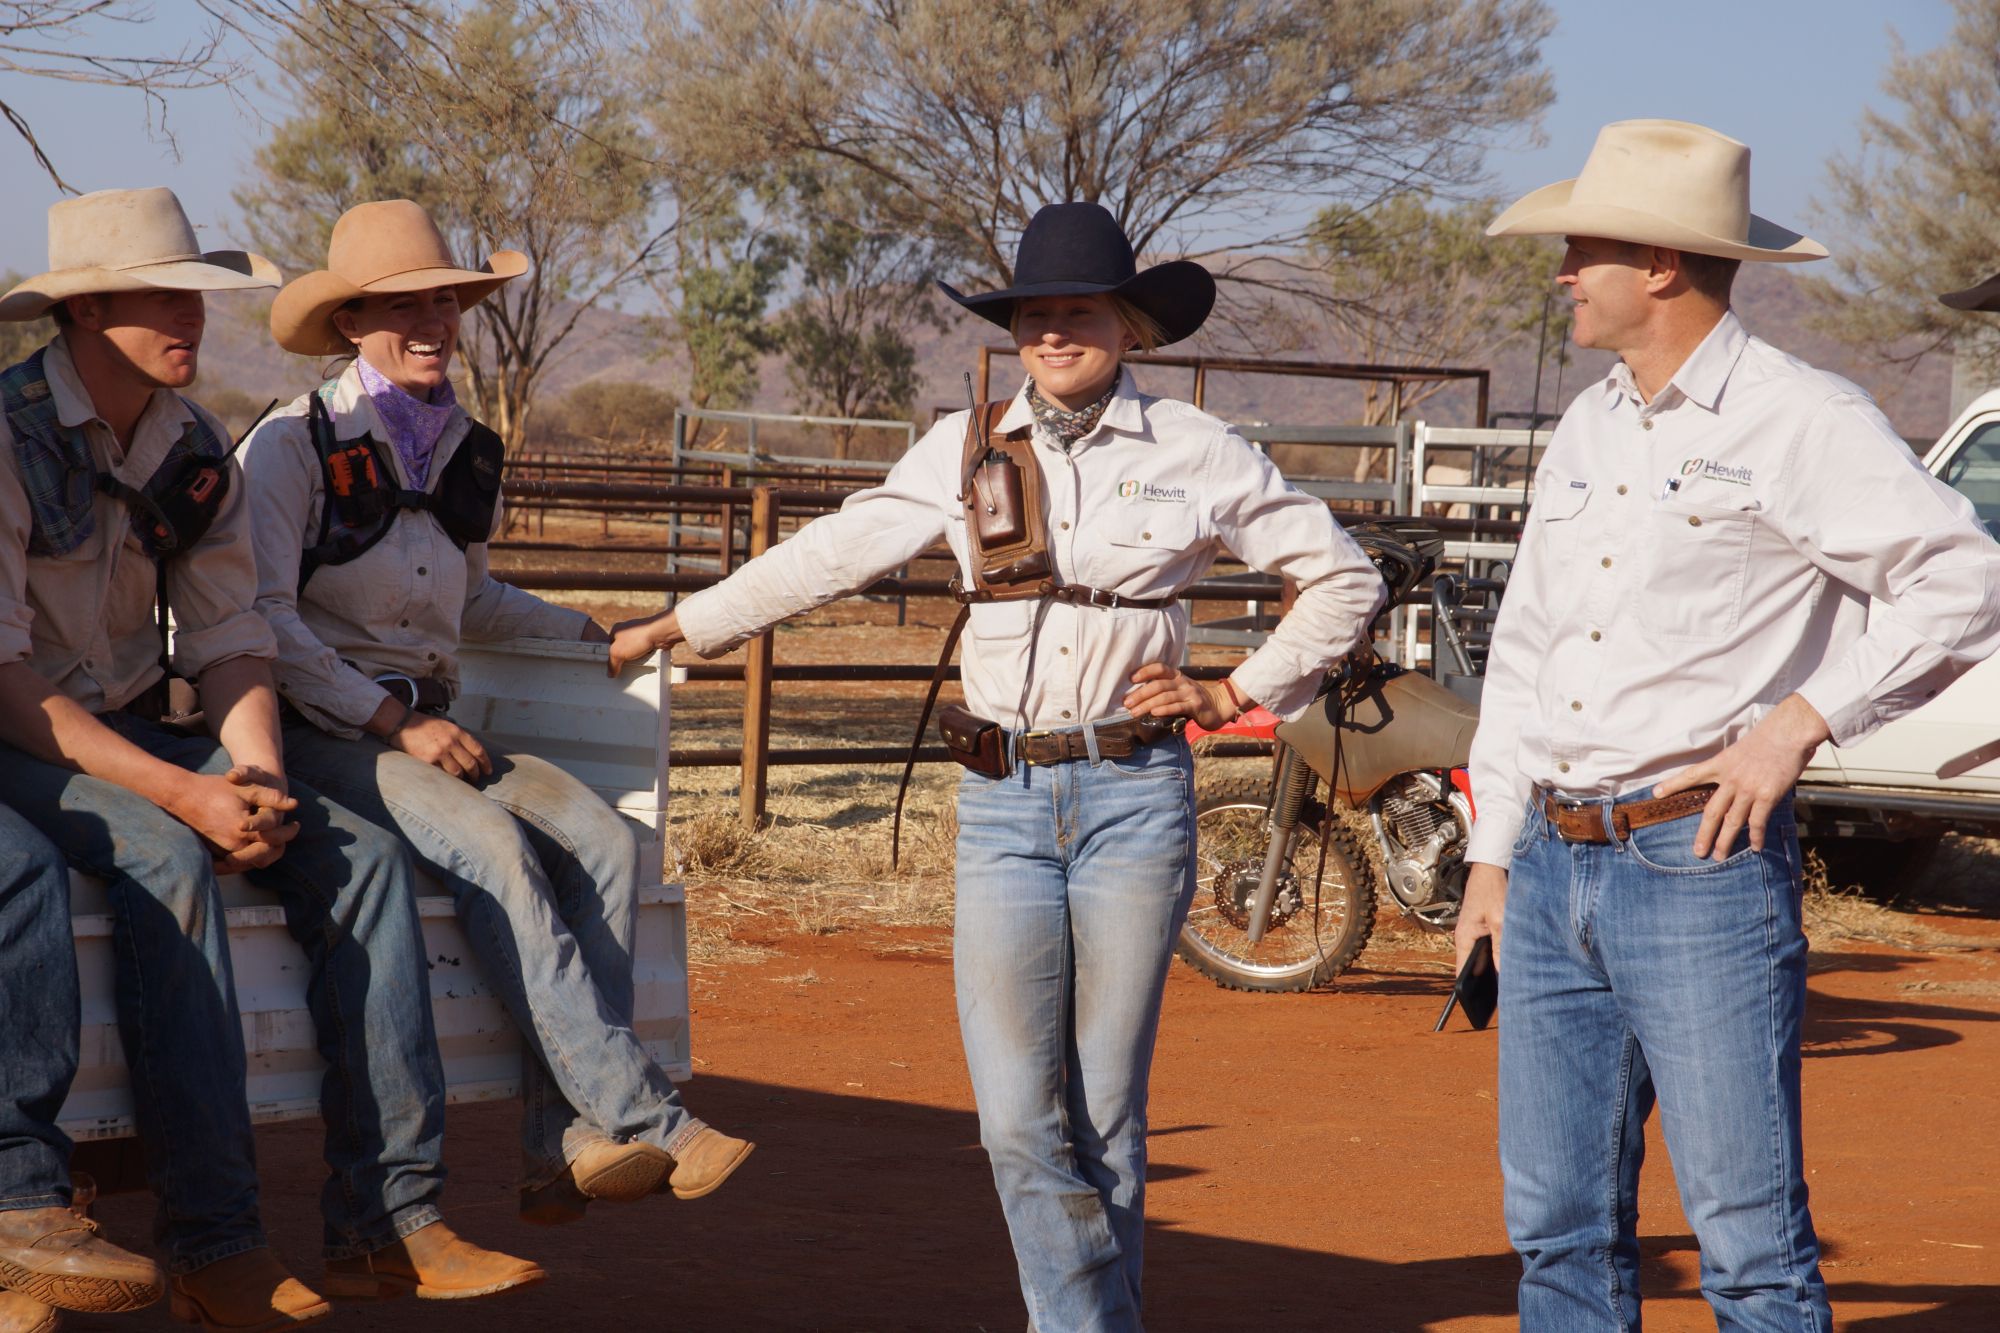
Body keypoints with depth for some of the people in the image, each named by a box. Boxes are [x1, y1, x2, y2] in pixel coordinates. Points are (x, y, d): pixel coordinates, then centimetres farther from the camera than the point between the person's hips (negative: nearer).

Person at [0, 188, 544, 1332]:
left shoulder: (198, 454, 6)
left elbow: (230, 641, 8)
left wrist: (259, 780, -13)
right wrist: (181, 793, -25)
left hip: (140, 733, 7)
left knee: (363, 854, -13)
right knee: (165, 863, -35)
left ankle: (392, 1222, -17)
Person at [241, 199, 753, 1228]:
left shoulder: (466, 455, 18)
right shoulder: (292, 447, -2)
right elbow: (263, 619, -9)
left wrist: (591, 633, 21)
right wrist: (395, 720, -15)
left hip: (428, 728, 6)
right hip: (320, 733, -6)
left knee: (599, 837, -20)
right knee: (491, 846, -31)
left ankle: (570, 1145, -25)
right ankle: (644, 1118, -31)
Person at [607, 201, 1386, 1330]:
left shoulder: (1194, 452, 4)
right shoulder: (968, 452, 9)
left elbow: (1345, 579, 12)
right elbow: (832, 556, 16)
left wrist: (1240, 697, 5)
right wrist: (665, 633, 16)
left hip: (1134, 796, -2)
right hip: (1003, 802, 2)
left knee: (1106, 1111, 2)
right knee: (1020, 1120, -6)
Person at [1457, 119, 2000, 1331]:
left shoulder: (1799, 421, -6)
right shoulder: (1590, 428, 16)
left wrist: (1800, 720, -15)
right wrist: (1493, 849, 17)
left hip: (1701, 860, -7)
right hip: (1555, 868, 7)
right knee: (1560, 1225, 9)